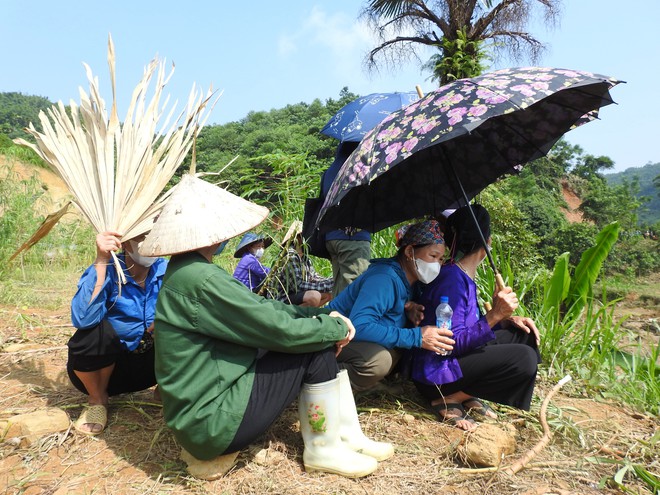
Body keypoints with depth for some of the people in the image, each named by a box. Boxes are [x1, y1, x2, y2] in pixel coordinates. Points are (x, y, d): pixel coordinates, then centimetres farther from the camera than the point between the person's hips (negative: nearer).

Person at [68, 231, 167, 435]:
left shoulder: (166, 270, -11)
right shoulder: (107, 271, -19)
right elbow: (83, 318, -36)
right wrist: (101, 261, -38)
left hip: (149, 364, 2)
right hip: (106, 367, -1)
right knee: (96, 331, -32)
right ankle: (97, 399, -2)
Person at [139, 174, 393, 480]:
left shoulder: (188, 271, 7)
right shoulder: (199, 279, -25)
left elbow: (262, 306, 9)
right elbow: (279, 330, -23)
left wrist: (322, 315, -1)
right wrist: (337, 327, -6)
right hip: (213, 422, -10)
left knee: (319, 332, 6)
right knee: (318, 347, -11)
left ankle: (348, 436, 16)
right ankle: (324, 451, 7)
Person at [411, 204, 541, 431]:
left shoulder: (465, 276, 6)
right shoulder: (452, 279, -22)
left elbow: (472, 325, 13)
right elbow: (453, 343, -25)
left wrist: (506, 319, -1)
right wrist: (494, 315, -32)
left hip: (459, 357, 10)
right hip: (436, 372, -10)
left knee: (525, 333, 13)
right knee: (524, 358, -20)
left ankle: (469, 395, 5)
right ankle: (448, 400, -8)